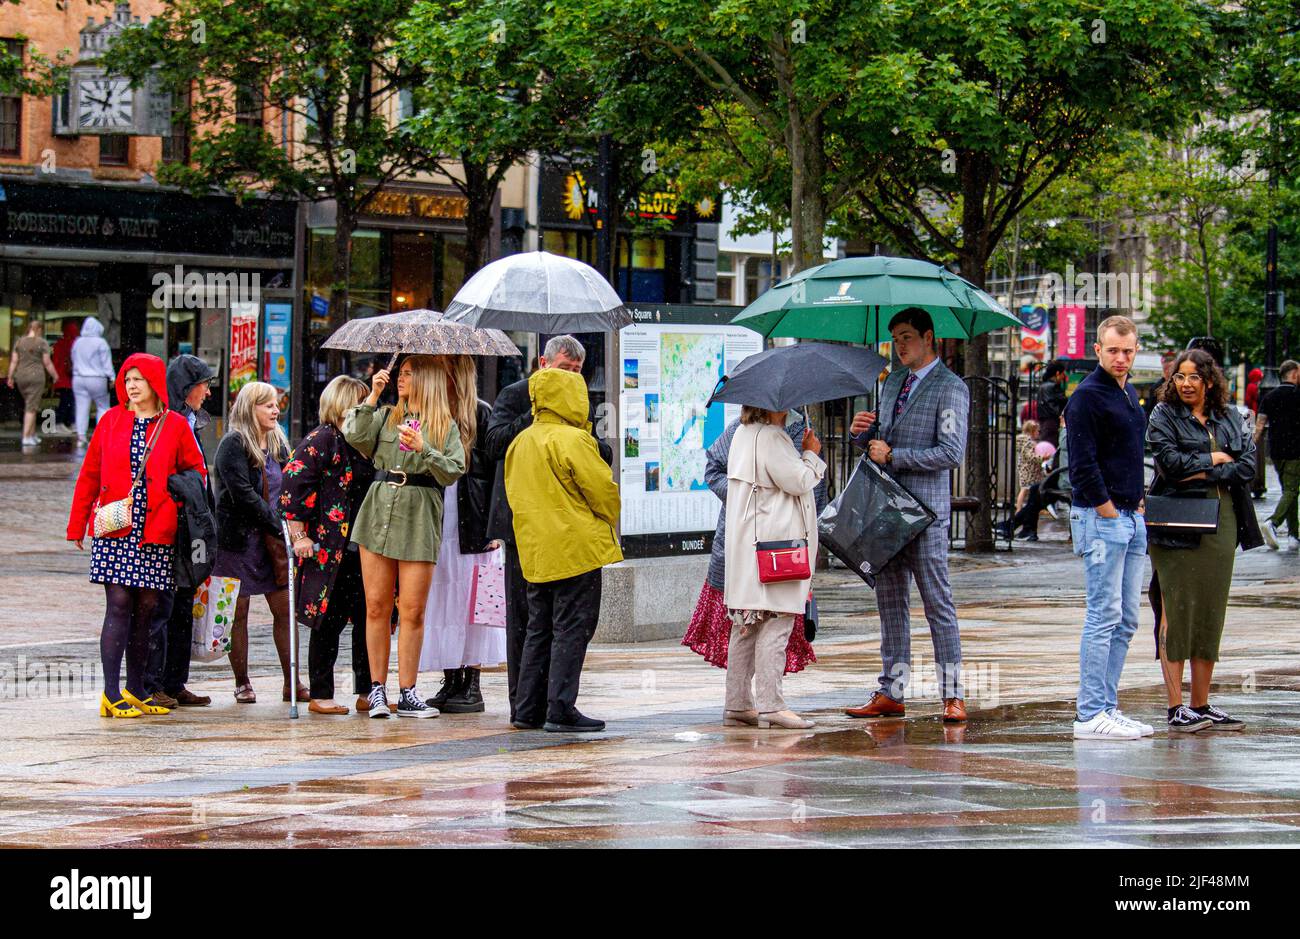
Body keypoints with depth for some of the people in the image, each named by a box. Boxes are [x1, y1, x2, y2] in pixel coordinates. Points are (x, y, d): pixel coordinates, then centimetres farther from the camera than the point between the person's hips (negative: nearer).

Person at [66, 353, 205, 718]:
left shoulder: (175, 427, 4)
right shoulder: (110, 421, 6)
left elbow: (195, 471, 13)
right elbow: (89, 475, 9)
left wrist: (177, 503, 2)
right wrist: (77, 525, 8)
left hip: (155, 534, 1)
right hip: (114, 530, -1)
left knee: (146, 608, 4)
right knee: (118, 605, -8)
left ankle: (135, 691, 13)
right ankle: (112, 693, -8)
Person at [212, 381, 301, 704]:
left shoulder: (278, 444, 15)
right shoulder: (233, 444, -9)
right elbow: (243, 493, -17)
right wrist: (277, 526, -16)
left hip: (272, 540, 6)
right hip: (241, 538, -6)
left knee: (285, 610, 2)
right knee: (239, 613, 0)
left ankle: (292, 683, 5)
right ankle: (242, 684, 6)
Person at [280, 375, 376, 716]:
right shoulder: (321, 441, -8)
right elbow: (292, 484, -14)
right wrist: (299, 536, -17)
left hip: (361, 547, 7)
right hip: (328, 549, -7)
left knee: (368, 618, 4)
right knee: (330, 621, -3)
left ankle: (367, 693, 11)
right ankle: (320, 696, 5)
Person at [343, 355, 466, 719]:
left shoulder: (445, 426, 9)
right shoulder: (384, 416, 15)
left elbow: (453, 471, -3)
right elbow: (355, 437, -3)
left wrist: (423, 449, -16)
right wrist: (373, 396, -2)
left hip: (419, 518, -2)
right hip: (378, 513, 2)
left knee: (412, 611, -4)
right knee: (376, 606, 0)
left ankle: (407, 693, 2)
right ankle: (377, 689, 6)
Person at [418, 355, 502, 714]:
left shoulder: (480, 414, 0)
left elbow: (495, 468, -2)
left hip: (471, 523, -5)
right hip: (435, 522, 5)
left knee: (469, 599, -3)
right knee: (440, 600, 5)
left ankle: (472, 685, 1)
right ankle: (451, 682, 10)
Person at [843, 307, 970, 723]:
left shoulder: (950, 388, -6)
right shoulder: (892, 382, 18)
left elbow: (951, 453, -14)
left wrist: (892, 455, -14)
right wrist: (862, 433, 2)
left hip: (926, 509, -7)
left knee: (937, 602, -5)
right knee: (890, 601, 8)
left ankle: (953, 695, -2)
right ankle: (891, 693, 12)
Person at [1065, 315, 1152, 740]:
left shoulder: (1130, 394, 17)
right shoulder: (1087, 396, -11)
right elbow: (1083, 465, -16)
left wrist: (1138, 502, 14)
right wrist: (1109, 512, -13)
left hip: (1130, 516, 9)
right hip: (1100, 517, -9)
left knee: (1125, 620, 9)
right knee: (1104, 616, -9)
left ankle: (1106, 706, 14)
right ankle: (1090, 714, -8)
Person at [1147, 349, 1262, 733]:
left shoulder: (1230, 418, 13)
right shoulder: (1163, 416, 2)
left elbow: (1247, 464, 0)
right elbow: (1170, 462, -12)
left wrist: (1203, 473, -10)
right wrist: (1214, 459, -3)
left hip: (1221, 524, 4)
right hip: (1177, 525, -4)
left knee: (1211, 614, 6)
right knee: (1176, 612, -7)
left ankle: (1201, 705, 12)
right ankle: (1176, 708, -5)